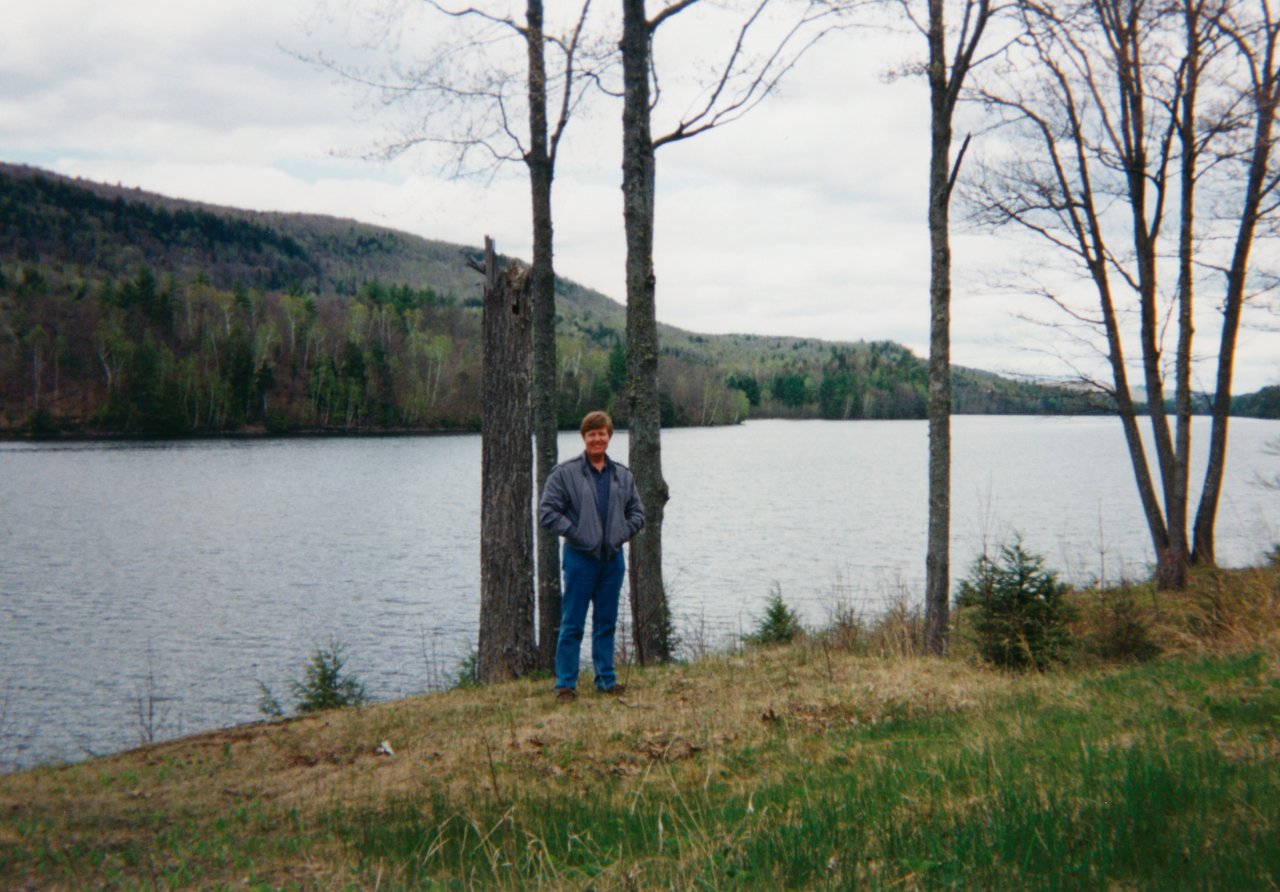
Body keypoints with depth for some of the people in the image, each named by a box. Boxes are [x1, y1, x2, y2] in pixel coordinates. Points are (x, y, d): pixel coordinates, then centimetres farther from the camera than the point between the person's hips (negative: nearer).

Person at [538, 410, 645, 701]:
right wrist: (575, 534, -13)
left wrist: (624, 533, -1)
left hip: (613, 558, 4)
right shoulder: (565, 473, -5)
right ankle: (565, 684, 5)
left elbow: (637, 513, 16)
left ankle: (606, 679, 22)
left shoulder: (623, 475, 9)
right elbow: (547, 512, -8)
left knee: (607, 623, 13)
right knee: (572, 625, 0)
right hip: (580, 558, -4)